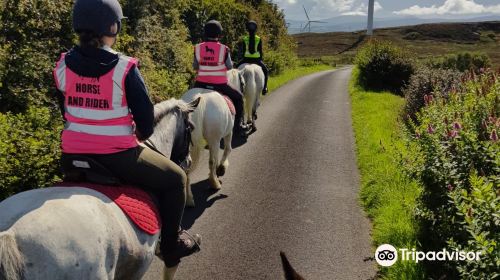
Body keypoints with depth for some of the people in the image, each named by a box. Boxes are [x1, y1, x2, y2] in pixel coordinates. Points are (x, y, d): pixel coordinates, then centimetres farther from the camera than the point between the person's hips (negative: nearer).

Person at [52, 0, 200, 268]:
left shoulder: (63, 65, 0)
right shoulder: (124, 68, -16)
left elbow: (66, 112, 11)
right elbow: (145, 118, -10)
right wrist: (141, 134, 11)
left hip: (72, 157, 6)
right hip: (117, 156, -6)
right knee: (175, 179, 14)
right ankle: (171, 244, 23)